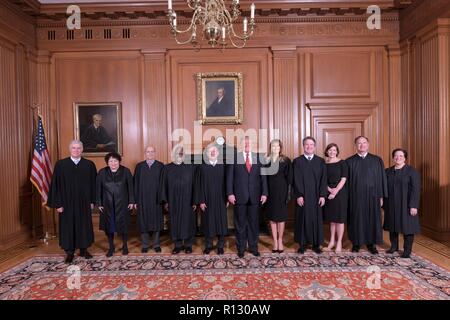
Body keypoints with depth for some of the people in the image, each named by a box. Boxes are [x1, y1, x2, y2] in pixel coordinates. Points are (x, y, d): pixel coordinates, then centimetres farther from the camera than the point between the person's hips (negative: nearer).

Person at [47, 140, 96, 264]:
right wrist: (58, 203, -6)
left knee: (84, 225, 11)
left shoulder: (89, 165, -1)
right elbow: (56, 185, -3)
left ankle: (83, 249, 27)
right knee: (68, 226, 8)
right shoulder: (60, 164, -3)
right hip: (67, 202, -1)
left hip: (84, 202, 1)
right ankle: (69, 252, 23)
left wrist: (92, 201, 0)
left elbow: (93, 184, 2)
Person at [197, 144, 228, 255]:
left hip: (220, 200, 1)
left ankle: (220, 245, 19)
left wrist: (227, 199, -1)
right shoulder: (202, 167, 0)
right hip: (207, 200, -1)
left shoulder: (223, 166, 3)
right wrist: (201, 201, -6)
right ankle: (208, 245, 21)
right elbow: (200, 185, -1)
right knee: (208, 222, 6)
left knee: (221, 222, 6)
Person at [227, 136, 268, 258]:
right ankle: (241, 248, 22)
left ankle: (253, 247, 25)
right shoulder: (234, 157, 1)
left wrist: (264, 193, -1)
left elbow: (263, 176, 5)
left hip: (255, 196, 2)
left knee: (254, 223, 10)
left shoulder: (258, 157, 7)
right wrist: (230, 193, -8)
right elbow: (230, 176, -1)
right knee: (240, 224, 8)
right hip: (239, 196, -1)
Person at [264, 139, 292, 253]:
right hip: (270, 191, 2)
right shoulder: (266, 160, 5)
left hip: (281, 191, -2)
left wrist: (288, 193, -8)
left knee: (281, 217, 4)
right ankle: (275, 242, 16)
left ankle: (280, 241, 19)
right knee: (272, 217, 6)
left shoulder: (286, 160, 0)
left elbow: (289, 178, -1)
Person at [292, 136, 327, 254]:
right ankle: (302, 243, 16)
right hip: (302, 196, -1)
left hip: (316, 196, 2)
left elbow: (323, 179, 2)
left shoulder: (321, 161, 6)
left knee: (316, 219, 7)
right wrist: (298, 195, -10)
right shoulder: (297, 161, 1)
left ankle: (316, 244, 19)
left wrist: (322, 195, -5)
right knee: (302, 219, 5)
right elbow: (296, 180, -4)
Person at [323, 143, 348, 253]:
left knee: (340, 218, 1)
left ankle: (339, 243, 10)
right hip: (328, 194, 3)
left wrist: (335, 191, -14)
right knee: (331, 219, 11)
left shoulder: (342, 163, -2)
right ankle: (332, 241, 21)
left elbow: (343, 179, -8)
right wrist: (329, 189, -11)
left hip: (340, 193, -3)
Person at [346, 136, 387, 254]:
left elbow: (382, 179, 4)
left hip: (372, 195, 1)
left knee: (373, 219, 8)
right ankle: (356, 243, 20)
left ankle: (372, 244, 22)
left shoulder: (377, 160, 5)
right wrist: (347, 197, -2)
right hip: (355, 196, -1)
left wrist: (381, 196, 0)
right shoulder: (349, 161, 2)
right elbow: (346, 180, 2)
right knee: (356, 219, 6)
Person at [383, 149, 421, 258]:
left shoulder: (412, 171, -5)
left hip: (406, 205, -4)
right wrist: (385, 204, 6)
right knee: (393, 225, 12)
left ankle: (407, 250, 12)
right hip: (391, 205, 4)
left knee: (407, 225, 1)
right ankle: (394, 246, 26)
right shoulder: (388, 172, 8)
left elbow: (416, 189, -10)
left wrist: (413, 205, -17)